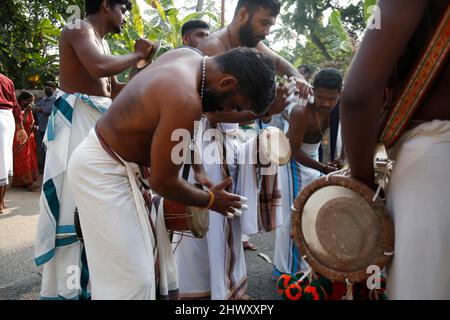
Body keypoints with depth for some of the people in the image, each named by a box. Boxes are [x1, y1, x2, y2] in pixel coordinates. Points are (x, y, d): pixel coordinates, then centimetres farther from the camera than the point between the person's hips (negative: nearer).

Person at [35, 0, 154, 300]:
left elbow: (113, 89, 24)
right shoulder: (79, 28, -7)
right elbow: (98, 67, -28)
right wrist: (137, 54, -12)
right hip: (76, 119, -9)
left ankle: (87, 276, 24)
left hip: (100, 121, 10)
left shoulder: (102, 41, 22)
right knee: (74, 199, -8)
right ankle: (64, 286, 0)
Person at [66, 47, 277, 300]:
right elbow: (163, 182, -20)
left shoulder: (190, 56, -2)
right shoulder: (185, 101, -30)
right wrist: (210, 200, -4)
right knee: (130, 280, -7)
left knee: (154, 260, 13)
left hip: (118, 161, 10)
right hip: (102, 170, -10)